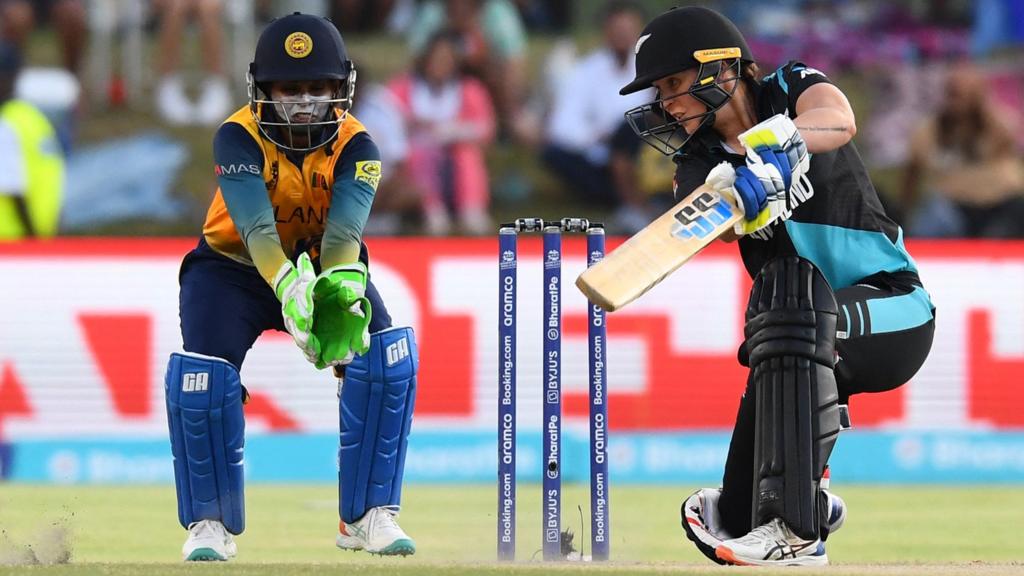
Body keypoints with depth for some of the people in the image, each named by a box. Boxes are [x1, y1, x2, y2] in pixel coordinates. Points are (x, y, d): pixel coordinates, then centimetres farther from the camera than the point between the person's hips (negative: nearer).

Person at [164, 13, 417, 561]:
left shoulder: (355, 146, -20)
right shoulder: (238, 138, -26)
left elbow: (345, 228, -36)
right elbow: (255, 225, -42)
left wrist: (343, 289, -58)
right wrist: (290, 286, -61)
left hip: (325, 264, 2)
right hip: (233, 266, -2)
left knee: (388, 356, -21)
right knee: (203, 374, -24)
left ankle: (367, 515, -8)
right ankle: (209, 523, -4)